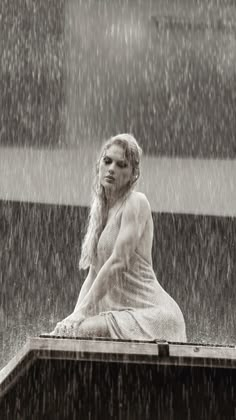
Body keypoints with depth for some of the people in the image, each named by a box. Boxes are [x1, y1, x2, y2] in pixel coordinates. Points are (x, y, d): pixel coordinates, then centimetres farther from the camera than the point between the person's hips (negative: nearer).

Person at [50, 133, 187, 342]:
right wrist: (75, 316, 1)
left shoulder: (136, 203, -9)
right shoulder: (100, 209, 15)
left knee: (80, 332, -27)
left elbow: (118, 262, -18)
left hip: (149, 311, -8)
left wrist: (82, 312, -21)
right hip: (120, 310, 8)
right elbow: (93, 273, 14)